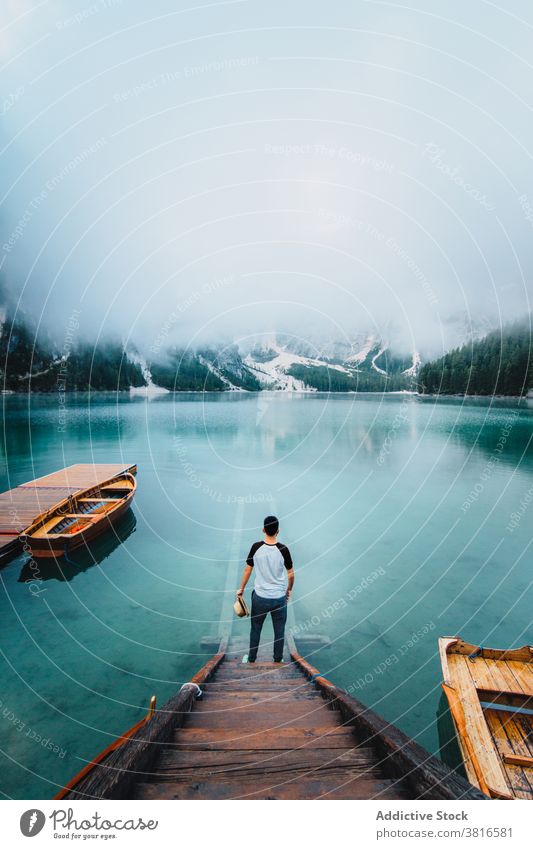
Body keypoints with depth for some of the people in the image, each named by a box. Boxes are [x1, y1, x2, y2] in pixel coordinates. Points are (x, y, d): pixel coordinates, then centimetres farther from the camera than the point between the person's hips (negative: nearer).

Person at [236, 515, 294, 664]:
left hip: (260, 597, 1)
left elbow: (247, 570, -3)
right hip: (279, 598, -1)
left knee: (255, 629, 22)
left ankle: (251, 658, 38)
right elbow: (291, 574, -5)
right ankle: (278, 659, 34)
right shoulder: (283, 549, -15)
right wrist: (289, 590, 14)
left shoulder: (256, 547, -13)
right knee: (279, 630, 19)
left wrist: (241, 589, 11)